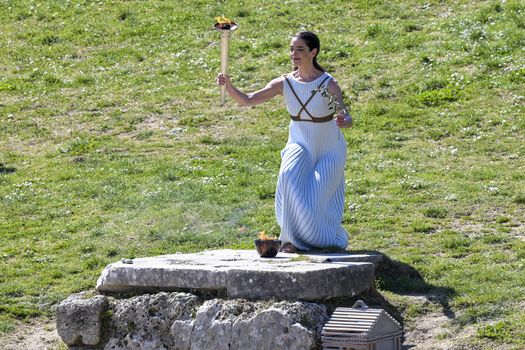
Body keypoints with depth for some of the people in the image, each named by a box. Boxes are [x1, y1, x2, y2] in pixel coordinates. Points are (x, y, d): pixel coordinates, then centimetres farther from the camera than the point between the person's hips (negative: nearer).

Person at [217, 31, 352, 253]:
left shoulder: (329, 85, -18)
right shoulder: (284, 84, -9)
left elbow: (347, 119, -23)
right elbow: (248, 100, -14)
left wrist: (343, 121, -47)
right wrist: (229, 87, -32)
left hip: (329, 151, -2)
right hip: (300, 145, 2)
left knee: (318, 200, -7)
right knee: (289, 177, -27)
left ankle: (330, 237, 26)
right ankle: (292, 239, -16)